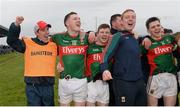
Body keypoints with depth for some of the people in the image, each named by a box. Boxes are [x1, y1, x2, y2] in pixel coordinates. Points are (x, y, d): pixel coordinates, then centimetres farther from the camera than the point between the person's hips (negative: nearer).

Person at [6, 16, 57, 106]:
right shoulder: (28, 43, 1)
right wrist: (16, 25, -13)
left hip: (48, 85, 3)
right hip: (32, 86, -2)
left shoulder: (53, 45, 8)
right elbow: (11, 41, -2)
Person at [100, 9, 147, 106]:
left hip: (139, 82, 7)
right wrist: (105, 69, -29)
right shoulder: (118, 36, -4)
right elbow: (107, 55, -13)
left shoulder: (136, 39, 15)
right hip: (123, 83, -7)